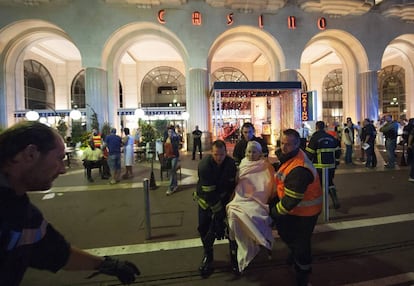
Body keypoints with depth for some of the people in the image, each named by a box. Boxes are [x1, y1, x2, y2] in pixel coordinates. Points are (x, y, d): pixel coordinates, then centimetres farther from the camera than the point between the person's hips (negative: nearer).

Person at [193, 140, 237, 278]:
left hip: (223, 197, 2)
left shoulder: (231, 163, -18)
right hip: (205, 198, -2)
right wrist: (218, 211, -23)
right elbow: (209, 193, -29)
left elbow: (231, 185, -7)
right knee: (204, 227, 3)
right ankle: (208, 254, 28)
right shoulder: (204, 165, -31)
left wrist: (227, 202, -10)